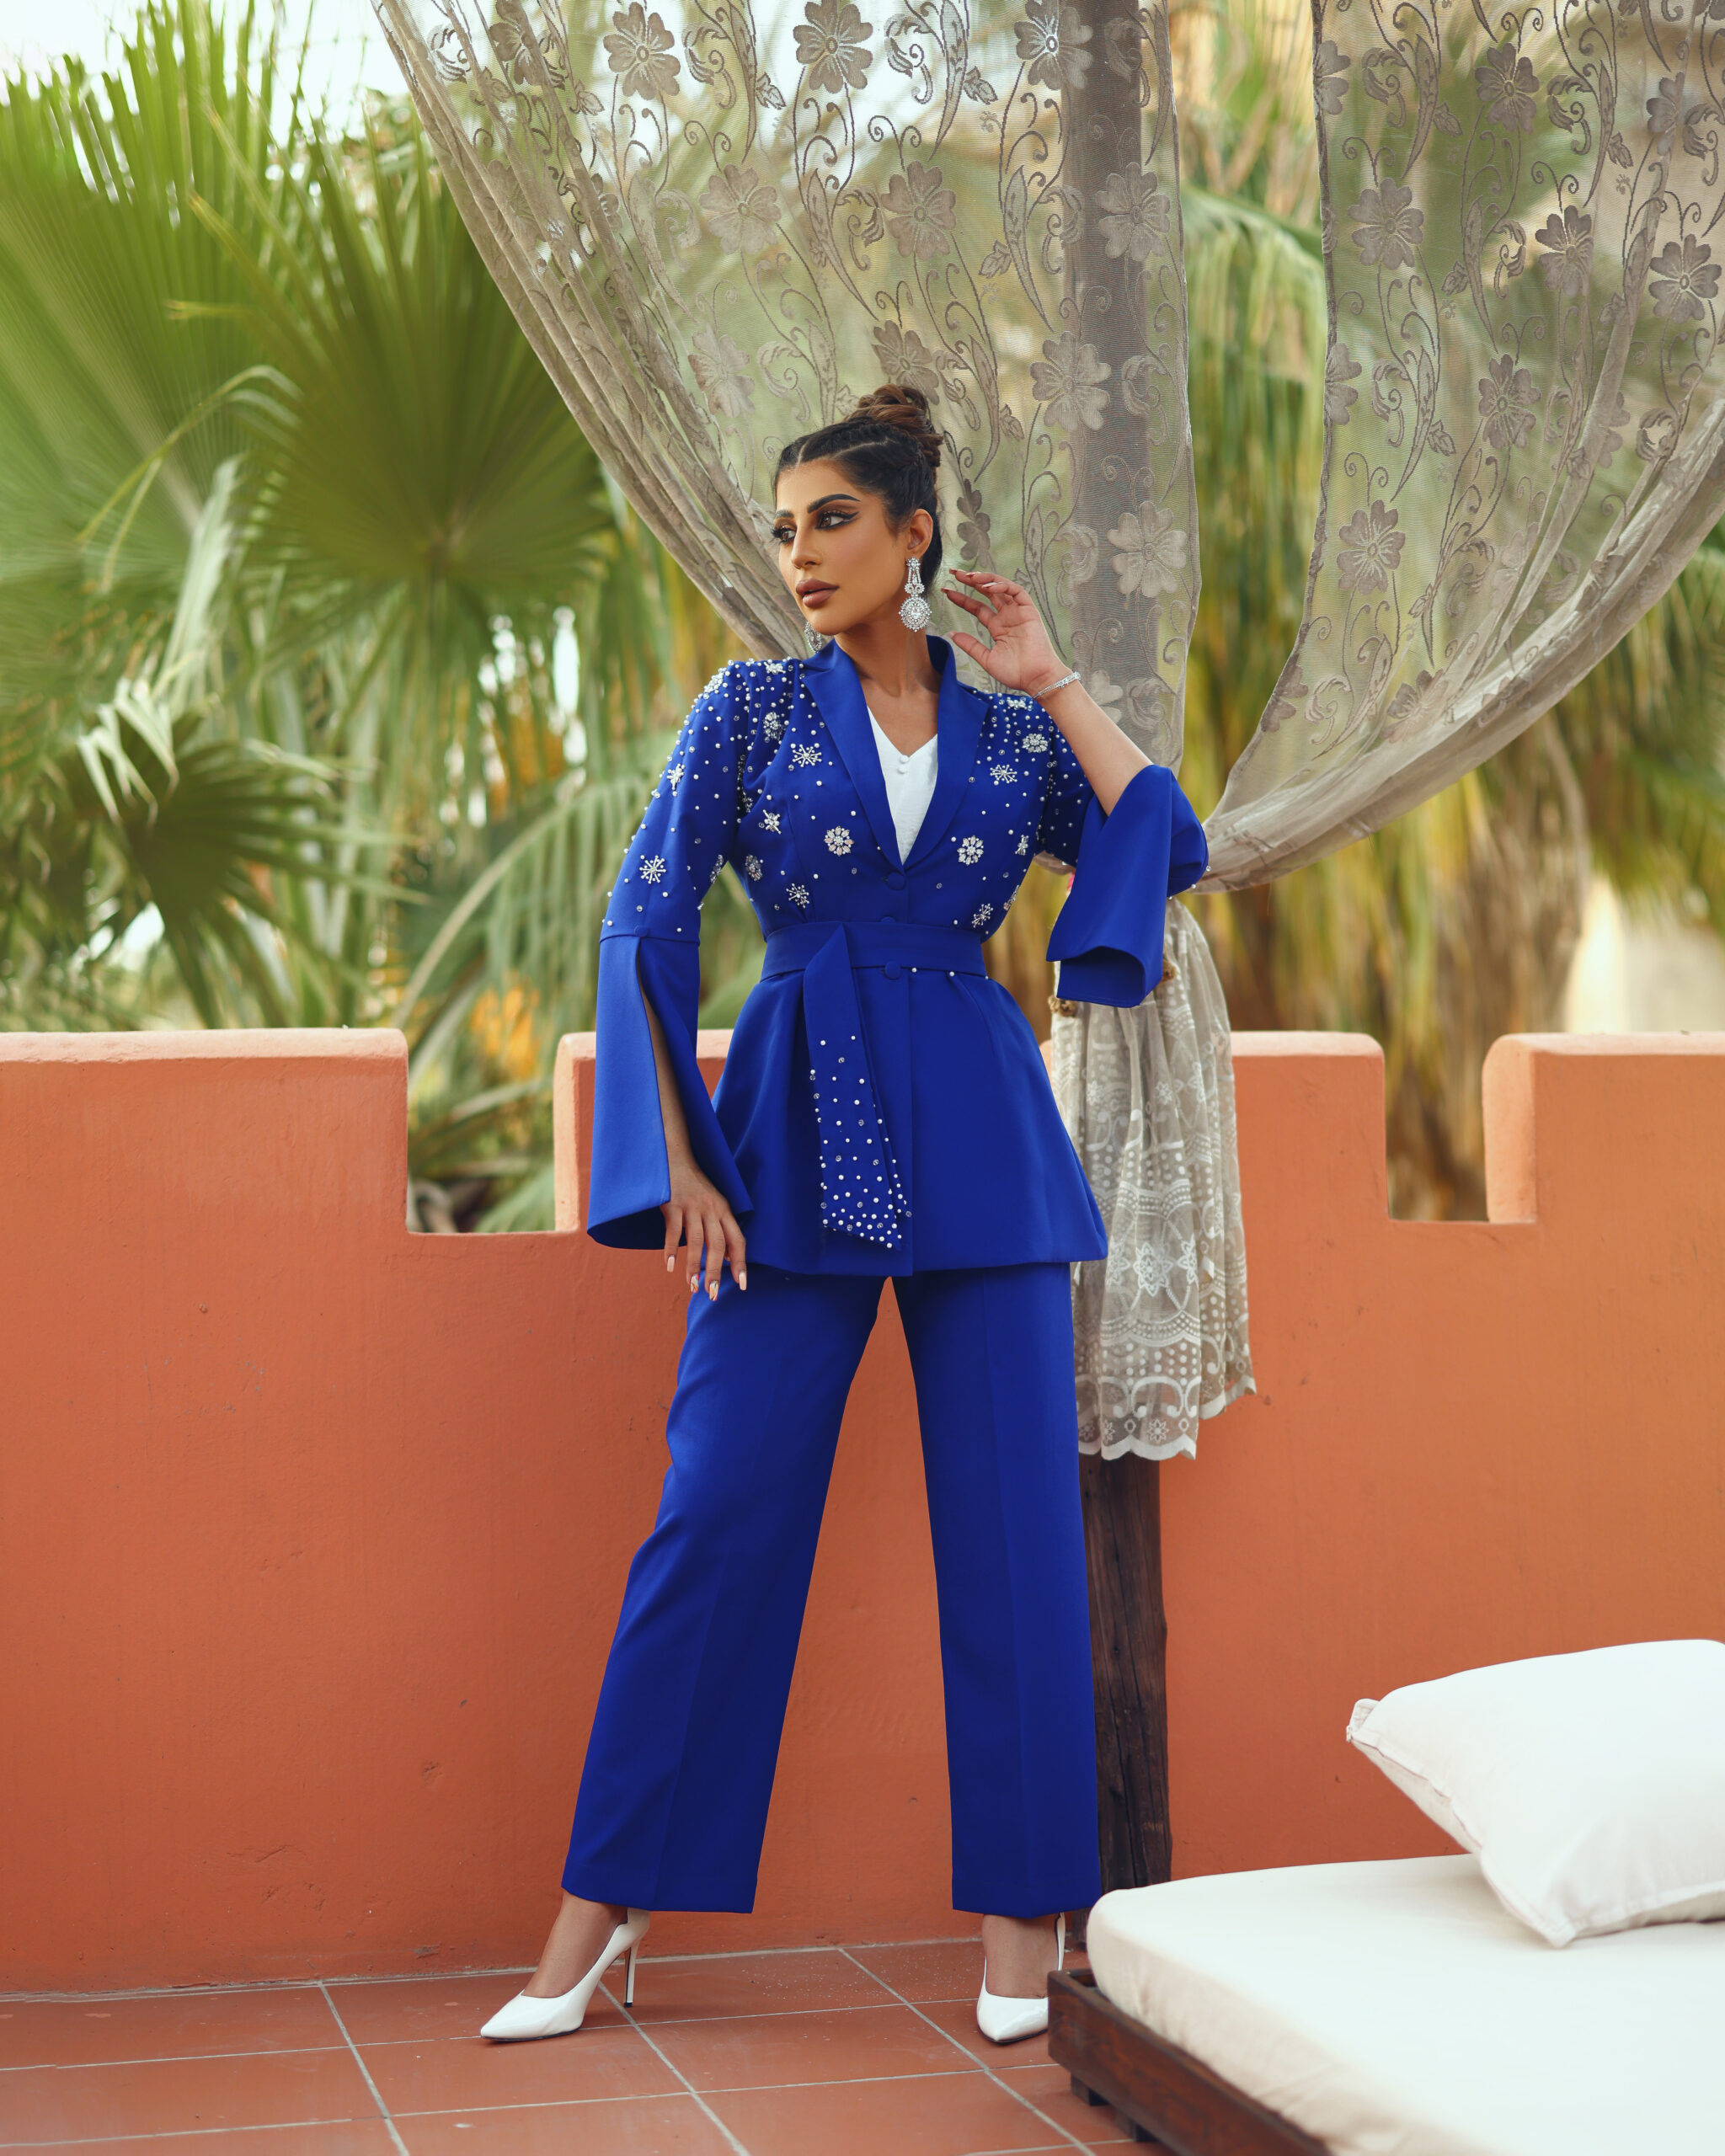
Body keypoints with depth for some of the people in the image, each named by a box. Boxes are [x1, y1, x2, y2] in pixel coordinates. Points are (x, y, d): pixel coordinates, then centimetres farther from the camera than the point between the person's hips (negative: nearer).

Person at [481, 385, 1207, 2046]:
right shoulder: (752, 706, 7)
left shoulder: (1012, 733, 11)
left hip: (979, 1130, 1)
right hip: (797, 1130, -1)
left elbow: (1167, 850, -3)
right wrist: (679, 1156, -6)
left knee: (1014, 1519, 0)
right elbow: (647, 922, 1)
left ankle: (1022, 1917, 9)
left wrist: (1049, 677, 2)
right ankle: (603, 1905, 7)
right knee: (719, 1509, -3)